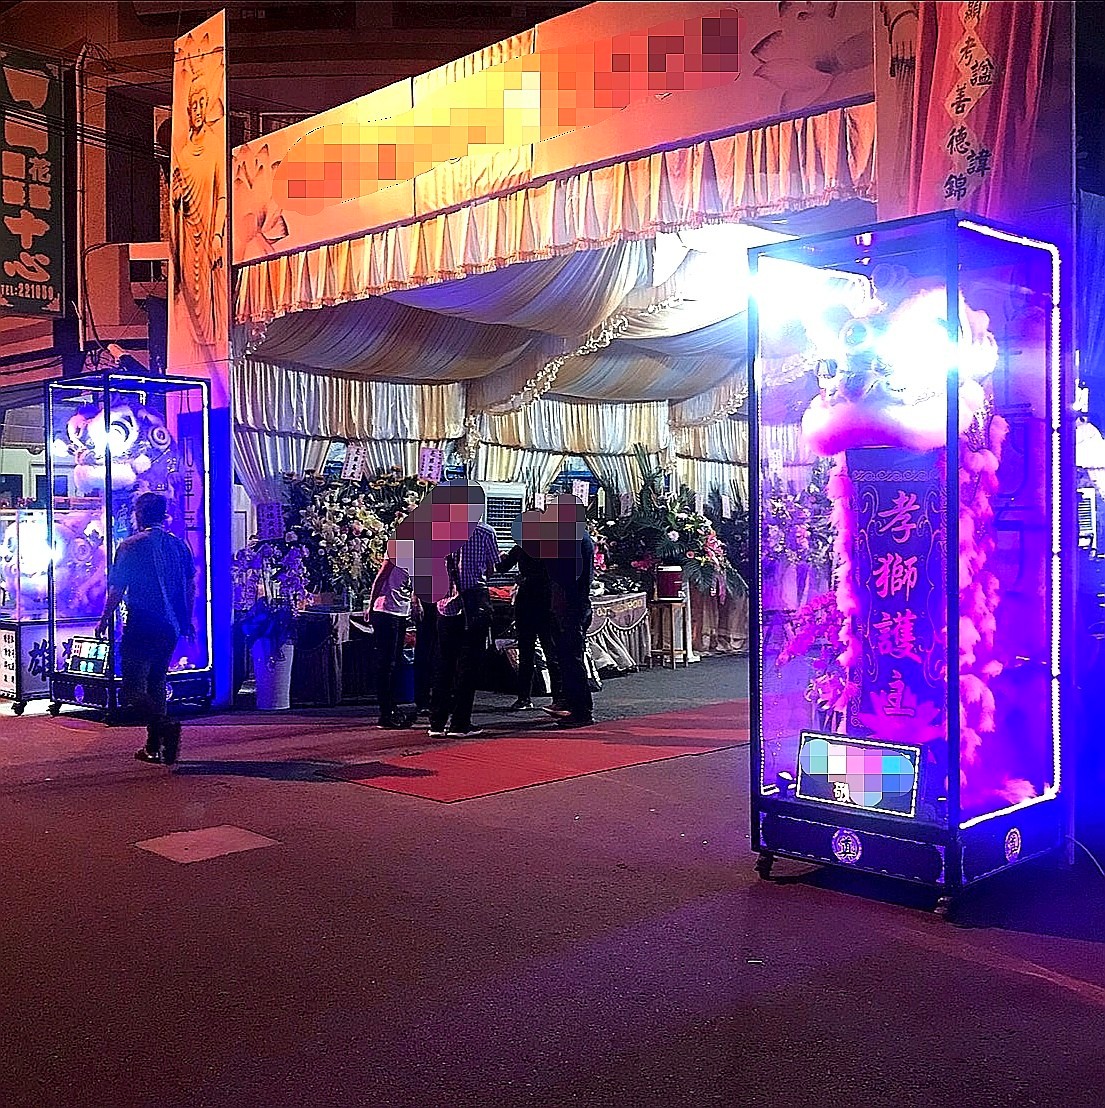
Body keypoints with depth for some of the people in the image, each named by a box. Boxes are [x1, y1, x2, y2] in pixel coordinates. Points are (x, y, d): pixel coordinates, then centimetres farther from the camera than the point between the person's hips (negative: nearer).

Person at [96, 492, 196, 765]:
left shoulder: (131, 546, -8)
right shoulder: (179, 544, 8)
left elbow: (117, 589, -7)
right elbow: (191, 586, 11)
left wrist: (105, 619, 6)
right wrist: (186, 620, 21)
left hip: (142, 625, -6)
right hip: (171, 627, 6)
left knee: (133, 689, -4)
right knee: (156, 683, 16)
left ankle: (165, 725, -27)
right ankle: (154, 747, 18)